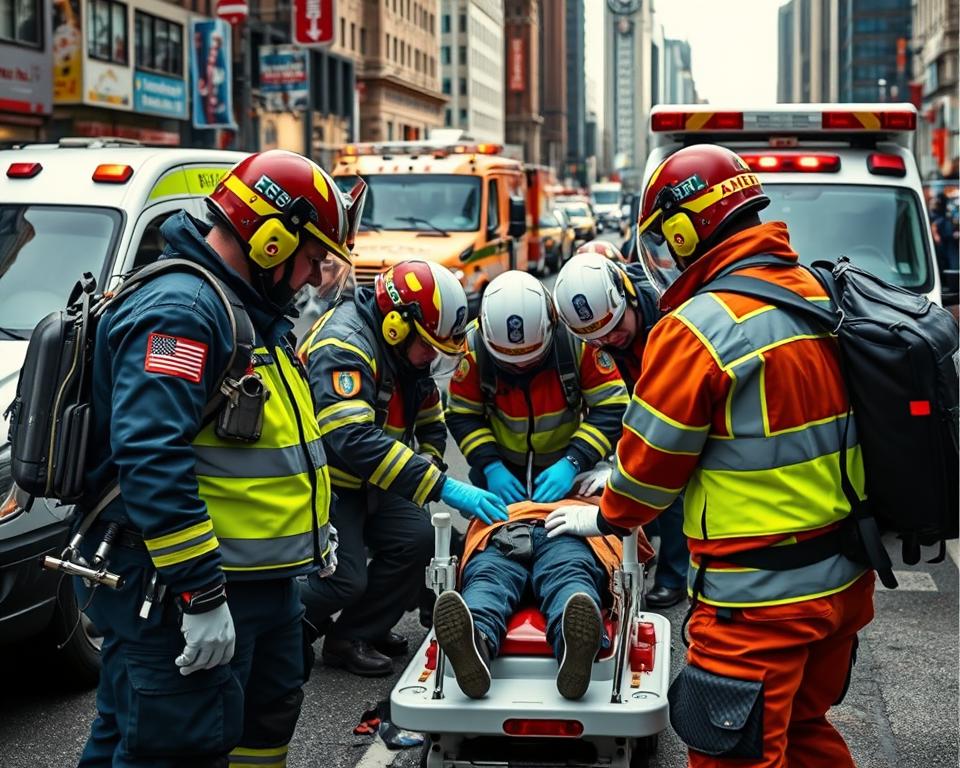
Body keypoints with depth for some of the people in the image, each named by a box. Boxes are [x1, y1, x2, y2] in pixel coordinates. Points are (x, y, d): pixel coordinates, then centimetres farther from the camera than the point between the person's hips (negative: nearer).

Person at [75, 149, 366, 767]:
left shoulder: (254, 311, 14)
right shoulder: (178, 311, -21)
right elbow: (151, 460, -30)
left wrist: (312, 532, 25)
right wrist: (201, 595, -30)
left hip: (262, 578, 11)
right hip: (183, 596, -11)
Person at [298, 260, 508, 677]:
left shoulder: (405, 350, 2)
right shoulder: (344, 346, -28)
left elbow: (431, 425, 14)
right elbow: (356, 440, -40)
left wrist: (428, 471, -7)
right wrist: (443, 488, -42)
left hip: (366, 482, 8)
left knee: (416, 539, -10)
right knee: (345, 581, -18)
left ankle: (353, 637, 6)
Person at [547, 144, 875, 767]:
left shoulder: (697, 329, -19)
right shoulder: (817, 296, 6)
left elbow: (654, 458, -9)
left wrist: (606, 516, 13)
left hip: (761, 598, -8)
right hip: (844, 577, 8)